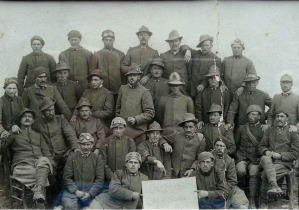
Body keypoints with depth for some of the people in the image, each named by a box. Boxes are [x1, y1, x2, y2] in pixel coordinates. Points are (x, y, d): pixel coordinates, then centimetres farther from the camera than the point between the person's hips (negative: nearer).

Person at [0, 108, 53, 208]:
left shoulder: (38, 135, 32)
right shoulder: (14, 134, 25)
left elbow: (46, 153, 24)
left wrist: (50, 165, 6)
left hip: (39, 165, 2)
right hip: (21, 165, -1)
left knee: (44, 160, -37)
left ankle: (38, 194, -51)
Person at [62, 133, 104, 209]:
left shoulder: (97, 158, 9)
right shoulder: (71, 158, 11)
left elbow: (100, 180, 3)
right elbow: (67, 178, 6)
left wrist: (90, 193, -11)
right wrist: (76, 191, -9)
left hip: (91, 191, 1)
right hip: (74, 189, -1)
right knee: (68, 204, -30)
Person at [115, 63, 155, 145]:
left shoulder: (144, 92, -3)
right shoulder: (122, 88, 10)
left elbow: (150, 113, -6)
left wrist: (136, 119, -15)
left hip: (138, 130, -3)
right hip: (122, 129, 3)